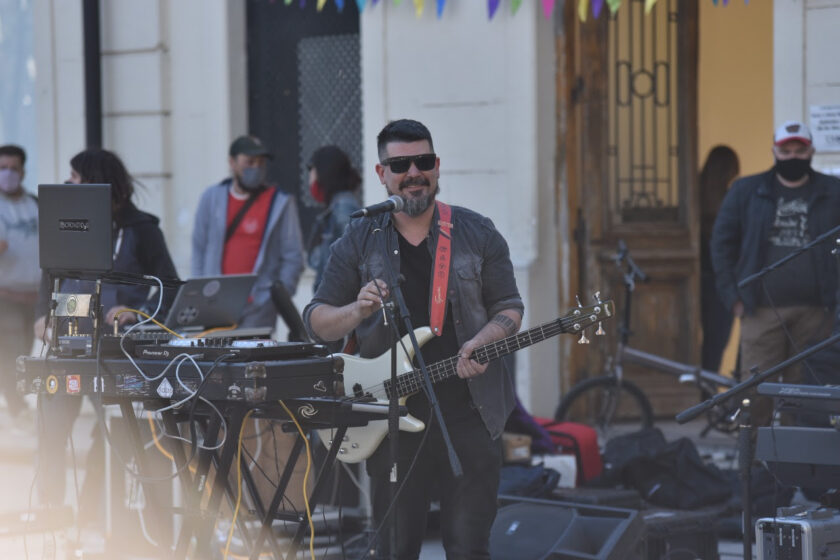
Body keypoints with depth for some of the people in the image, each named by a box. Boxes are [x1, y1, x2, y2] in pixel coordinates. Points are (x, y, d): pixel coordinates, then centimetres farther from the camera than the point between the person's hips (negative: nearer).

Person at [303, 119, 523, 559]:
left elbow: (509, 307, 9)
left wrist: (481, 342, -13)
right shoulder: (358, 242, 5)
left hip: (470, 411, 0)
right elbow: (316, 321, 5)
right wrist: (357, 312, -16)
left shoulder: (477, 234, 6)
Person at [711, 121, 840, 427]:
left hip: (814, 312, 0)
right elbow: (722, 242, 12)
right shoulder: (746, 192, 10)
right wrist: (732, 296, 3)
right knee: (757, 393, -5)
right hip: (761, 311, 0)